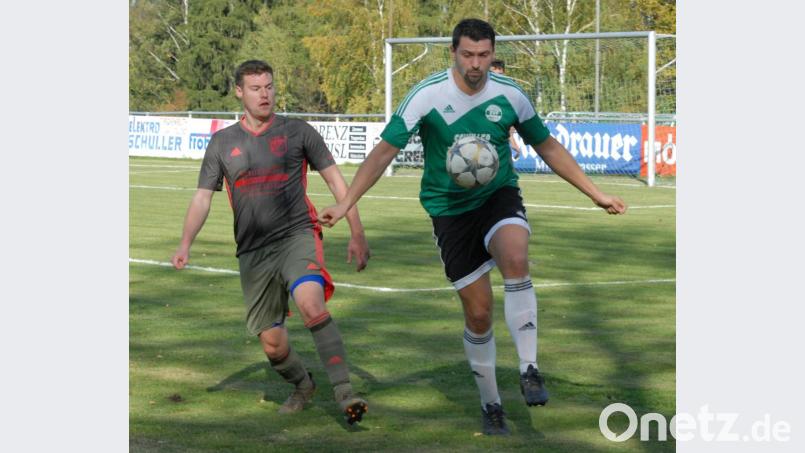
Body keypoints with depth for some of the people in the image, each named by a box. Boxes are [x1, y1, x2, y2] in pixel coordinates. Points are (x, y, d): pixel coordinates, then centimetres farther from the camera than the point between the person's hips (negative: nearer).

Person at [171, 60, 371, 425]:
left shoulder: (298, 132, 4)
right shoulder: (222, 143, 10)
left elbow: (335, 180, 7)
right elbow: (203, 197, 12)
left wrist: (357, 233, 2)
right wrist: (186, 244, -3)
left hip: (297, 235, -3)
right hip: (253, 251, 3)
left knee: (310, 302, -32)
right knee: (271, 344, 3)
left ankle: (344, 392, -30)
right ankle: (301, 385, 36)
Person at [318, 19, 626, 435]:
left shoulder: (509, 95, -5)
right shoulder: (427, 95, -13)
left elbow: (548, 147, 8)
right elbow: (385, 150, -9)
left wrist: (595, 194, 9)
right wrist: (345, 203, -15)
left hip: (500, 197, 1)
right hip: (450, 209, -1)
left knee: (516, 258, -32)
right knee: (478, 313, -1)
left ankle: (529, 370, -26)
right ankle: (490, 405, 20)